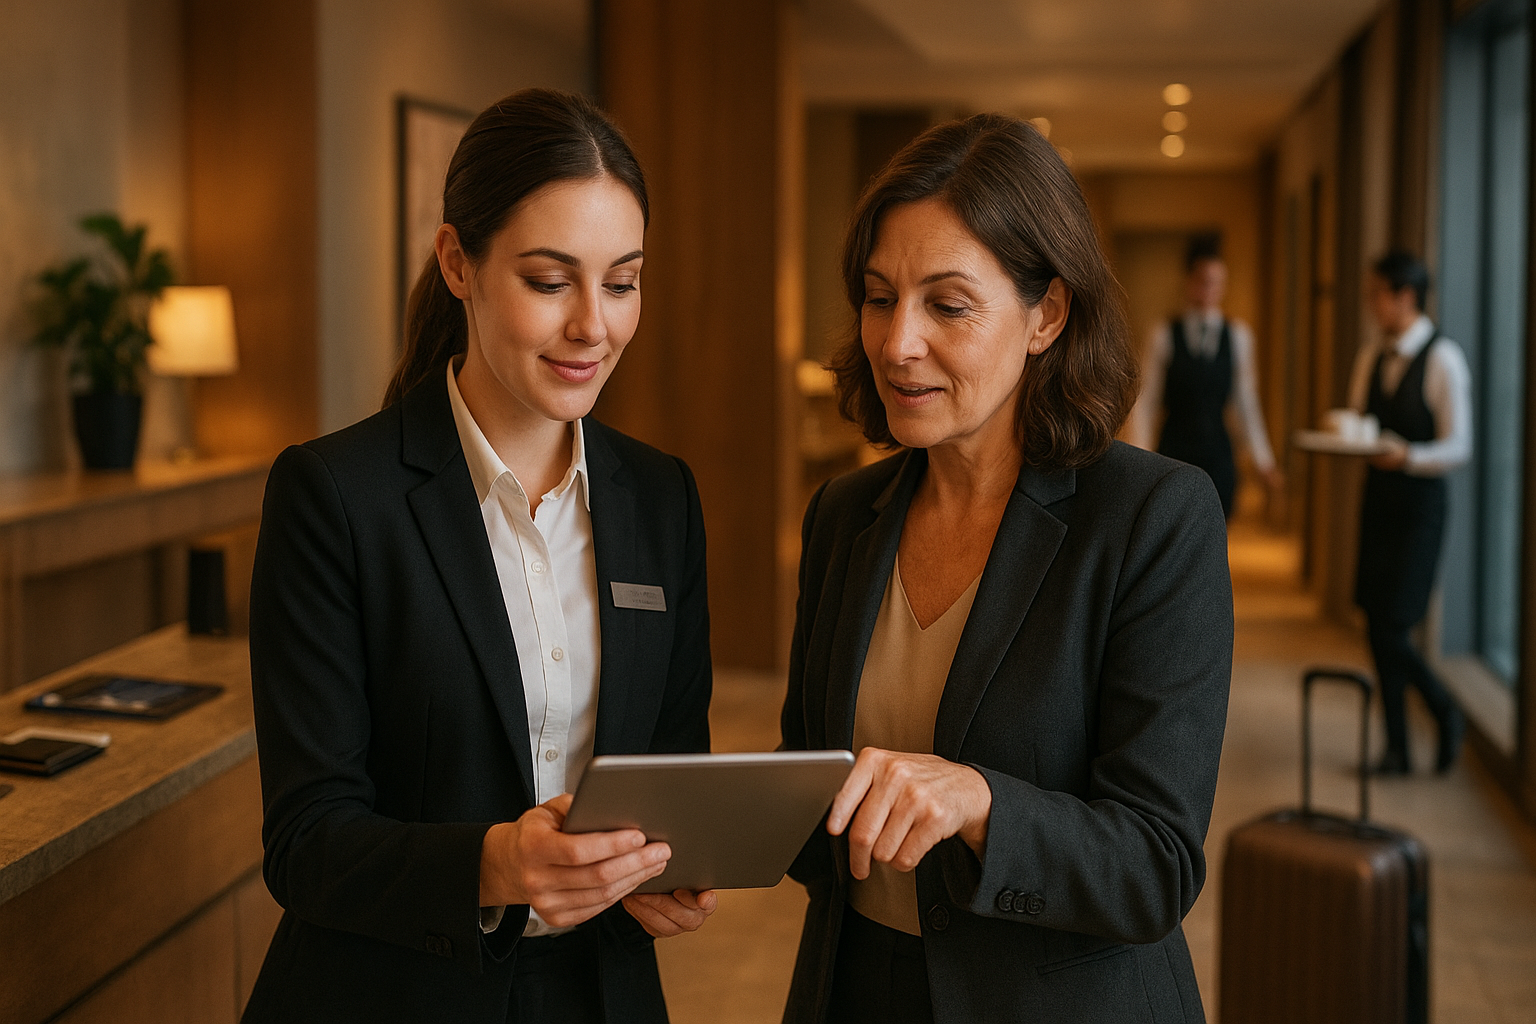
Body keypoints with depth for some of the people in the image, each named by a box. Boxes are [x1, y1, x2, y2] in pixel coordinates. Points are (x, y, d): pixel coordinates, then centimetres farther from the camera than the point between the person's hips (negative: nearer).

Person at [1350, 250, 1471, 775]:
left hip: (1419, 499, -7)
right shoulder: (1370, 356, 9)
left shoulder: (1443, 358, -11)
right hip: (1378, 495, 7)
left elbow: (1458, 447, -12)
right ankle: (1397, 748, 20)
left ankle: (1446, 713, 18)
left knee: (1392, 629, -9)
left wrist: (1407, 455, -28)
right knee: (1378, 627, 8)